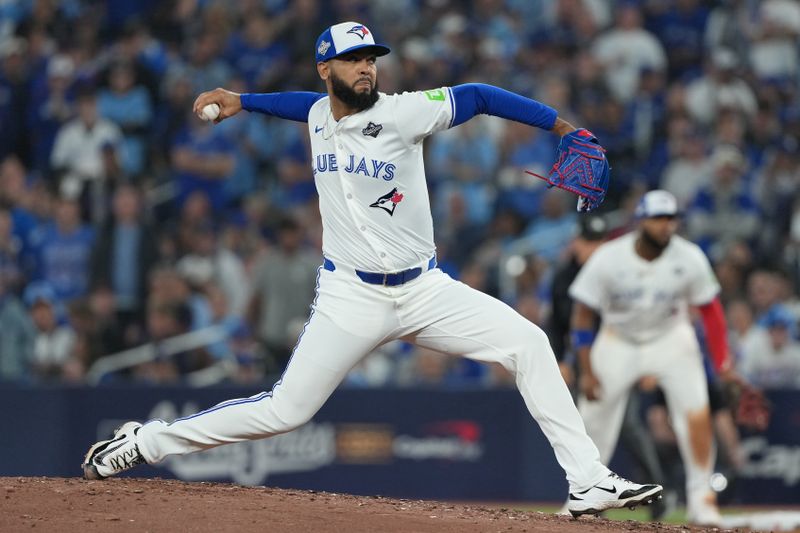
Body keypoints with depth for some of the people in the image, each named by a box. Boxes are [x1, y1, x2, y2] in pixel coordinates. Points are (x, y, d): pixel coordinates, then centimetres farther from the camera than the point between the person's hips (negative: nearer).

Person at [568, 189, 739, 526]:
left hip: (671, 340, 0)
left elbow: (710, 310, -5)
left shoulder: (690, 258, -18)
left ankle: (700, 498, -5)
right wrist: (587, 371, -17)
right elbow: (583, 315, -13)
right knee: (592, 420, -1)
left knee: (696, 414, -19)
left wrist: (722, 364, -9)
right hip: (618, 343, 0)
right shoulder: (608, 259, -21)